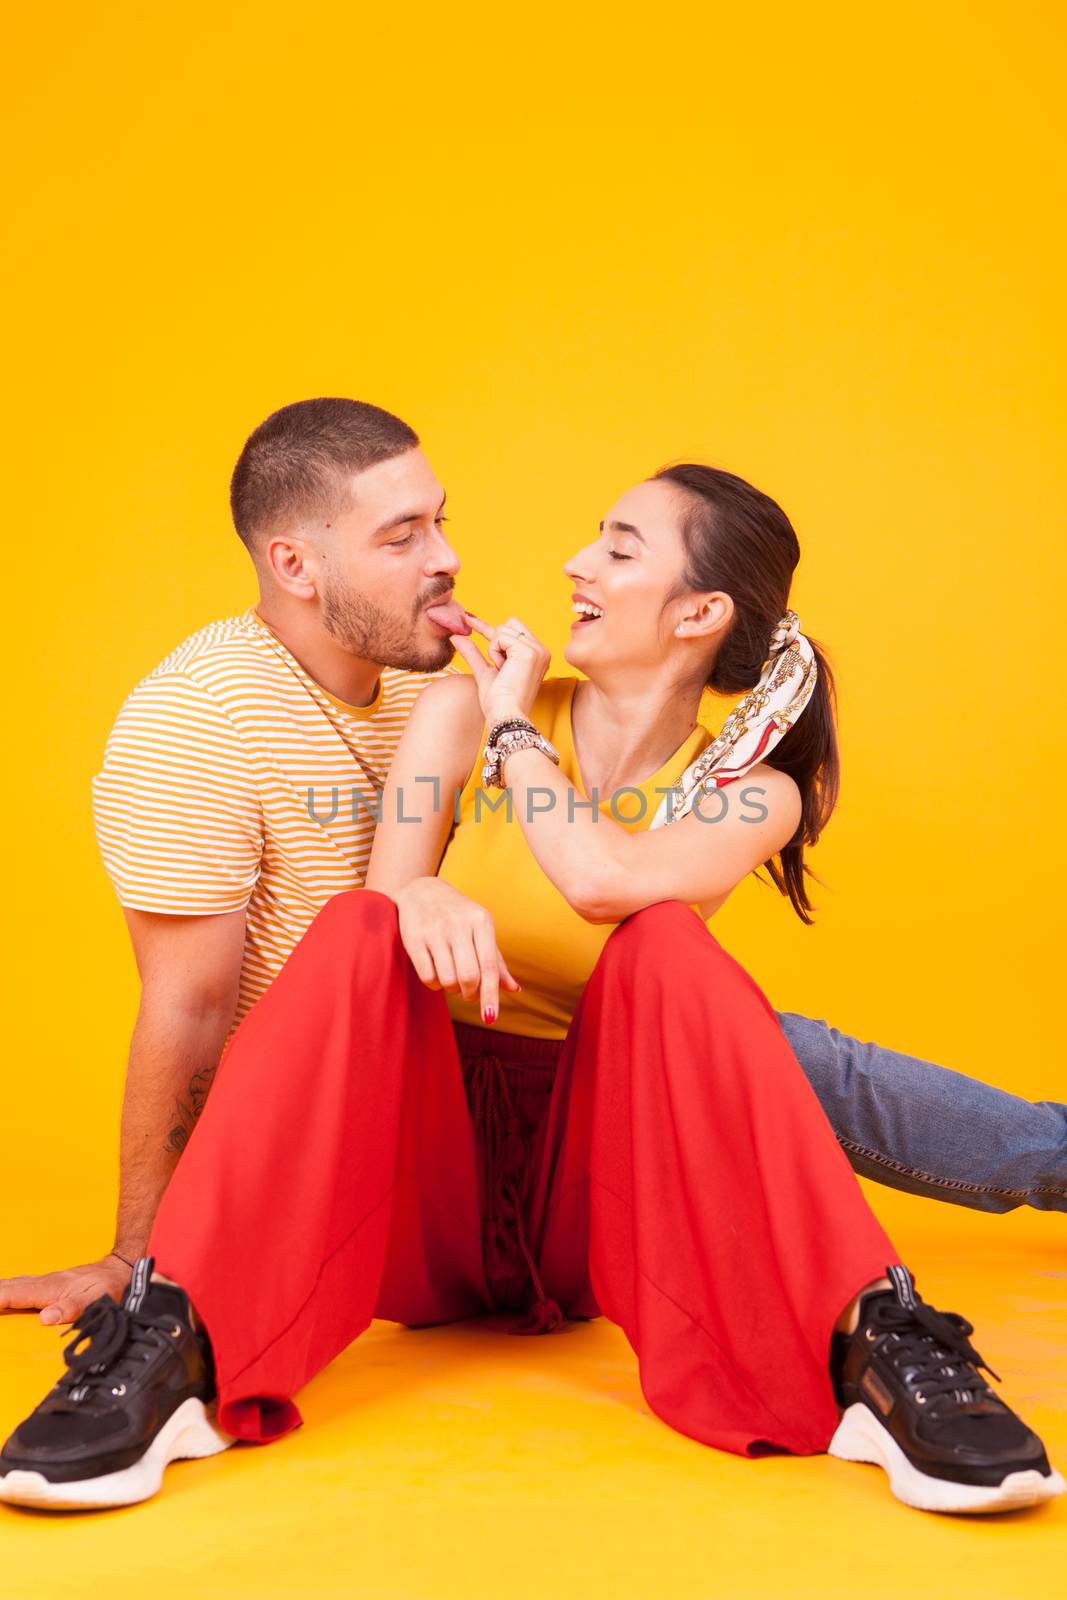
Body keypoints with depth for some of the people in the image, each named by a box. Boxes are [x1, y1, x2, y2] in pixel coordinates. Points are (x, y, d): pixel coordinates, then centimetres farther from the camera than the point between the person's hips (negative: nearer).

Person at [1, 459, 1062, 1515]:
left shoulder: (752, 791, -2)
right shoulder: (461, 715, 2)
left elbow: (600, 880, -24)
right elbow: (377, 924, -6)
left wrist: (514, 727, -9)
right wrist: (423, 902, -29)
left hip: (600, 1183, -1)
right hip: (427, 1182, 1)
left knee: (662, 939, -28)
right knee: (363, 926, -26)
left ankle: (868, 1345, -36)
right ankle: (175, 1343, -36)